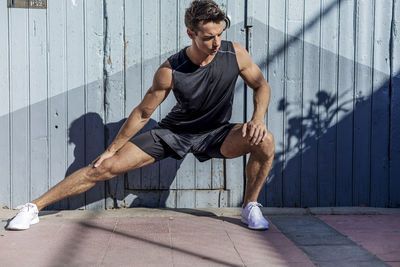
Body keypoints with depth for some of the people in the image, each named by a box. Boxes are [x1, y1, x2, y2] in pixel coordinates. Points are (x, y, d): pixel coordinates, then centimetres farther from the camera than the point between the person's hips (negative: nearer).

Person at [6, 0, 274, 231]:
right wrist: (110, 149, -6)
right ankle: (34, 207, 4)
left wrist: (258, 119, -21)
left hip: (216, 134, 2)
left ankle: (250, 206, -1)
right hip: (174, 133, -1)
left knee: (265, 140, -26)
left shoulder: (235, 53, -19)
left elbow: (261, 85, -1)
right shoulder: (170, 71, -24)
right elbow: (143, 113, -12)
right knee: (106, 166, -10)